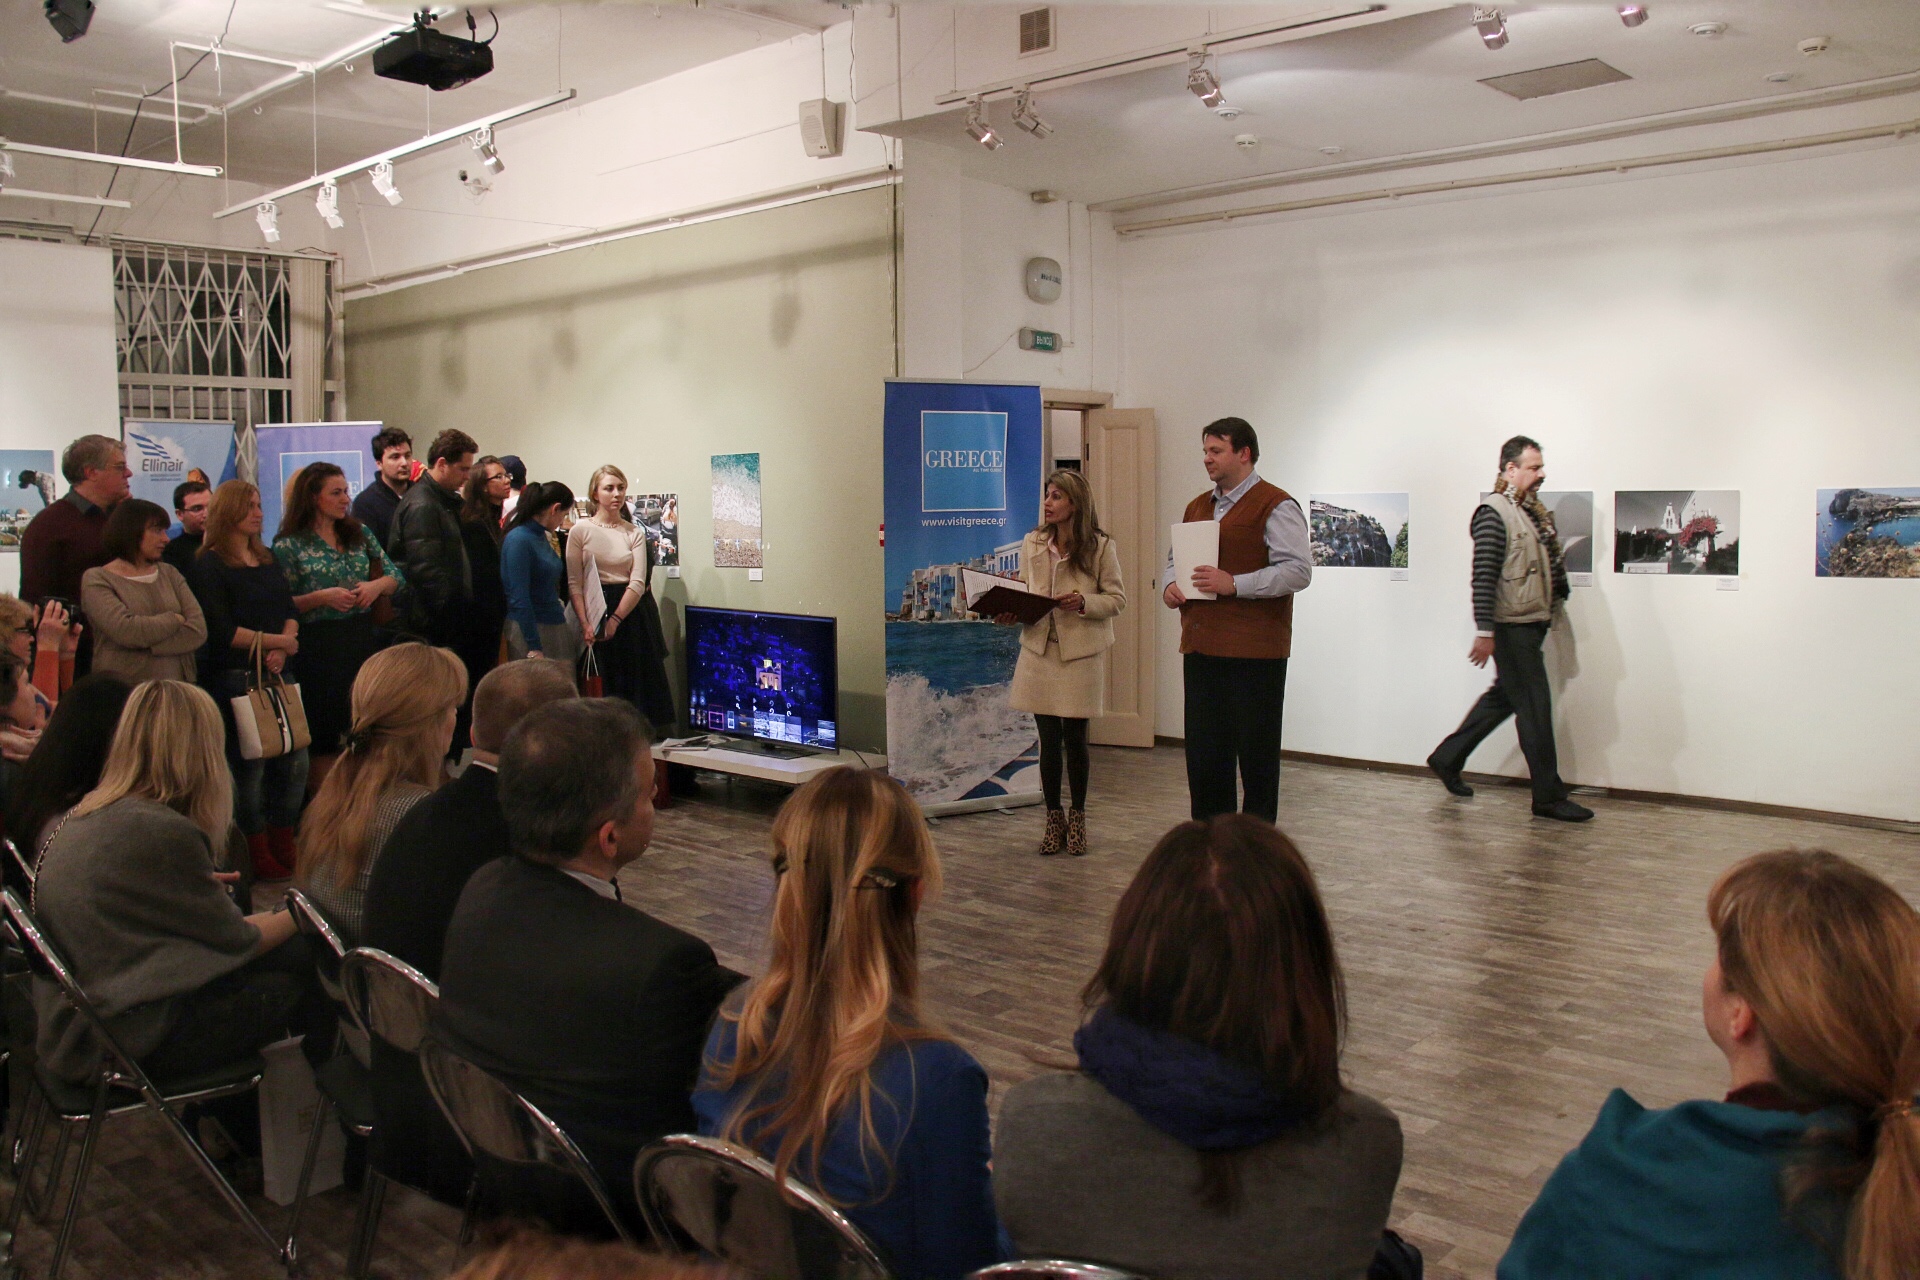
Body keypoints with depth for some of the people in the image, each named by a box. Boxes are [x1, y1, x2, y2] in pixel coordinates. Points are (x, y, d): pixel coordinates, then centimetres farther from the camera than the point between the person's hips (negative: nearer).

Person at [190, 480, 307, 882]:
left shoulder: (268, 561, 18)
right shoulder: (210, 565, -3)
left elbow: (290, 611, 10)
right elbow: (221, 630, -13)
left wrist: (282, 650, -8)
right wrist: (277, 641, -9)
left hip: (277, 675, 7)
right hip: (235, 679, -6)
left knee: (294, 762, 6)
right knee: (248, 768, -2)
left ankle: (285, 850, 18)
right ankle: (258, 859, 8)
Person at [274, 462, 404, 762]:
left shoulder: (359, 534, 10)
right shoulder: (289, 545, -3)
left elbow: (396, 577, 9)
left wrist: (377, 585, -11)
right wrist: (321, 597, -19)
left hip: (363, 640, 4)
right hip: (318, 646, -4)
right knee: (323, 738, 3)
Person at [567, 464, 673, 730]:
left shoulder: (634, 533, 6)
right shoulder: (581, 531, 1)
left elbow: (638, 583, -3)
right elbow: (574, 583, -3)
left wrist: (615, 620, -14)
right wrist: (586, 624, -15)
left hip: (631, 613, 2)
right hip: (596, 611, -2)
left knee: (640, 682, 3)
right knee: (604, 687, 1)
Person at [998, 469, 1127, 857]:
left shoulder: (1100, 546, -4)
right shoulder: (1032, 544, 6)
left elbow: (1117, 598, -2)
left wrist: (1085, 602, -19)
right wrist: (1010, 611, -7)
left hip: (1081, 654, -3)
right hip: (1040, 651, 3)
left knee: (1075, 739, 6)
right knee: (1049, 740, 7)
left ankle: (1077, 818, 23)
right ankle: (1054, 819, 20)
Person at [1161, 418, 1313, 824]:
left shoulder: (1275, 505, -6)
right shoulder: (1197, 507, 18)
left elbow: (1299, 570, -16)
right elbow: (1175, 558, 28)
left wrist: (1234, 584, -21)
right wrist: (1171, 584, 5)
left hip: (1254, 653, -7)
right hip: (1200, 649, 7)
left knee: (1257, 755, 2)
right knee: (1203, 753, 10)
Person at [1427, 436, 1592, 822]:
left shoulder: (1536, 512, 13)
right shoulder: (1494, 512, -13)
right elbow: (1483, 576, -18)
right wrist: (1485, 631, -22)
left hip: (1532, 624, 9)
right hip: (1510, 626, -9)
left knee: (1502, 698, 17)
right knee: (1535, 708, -4)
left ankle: (1447, 758, 30)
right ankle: (1548, 797, 3)